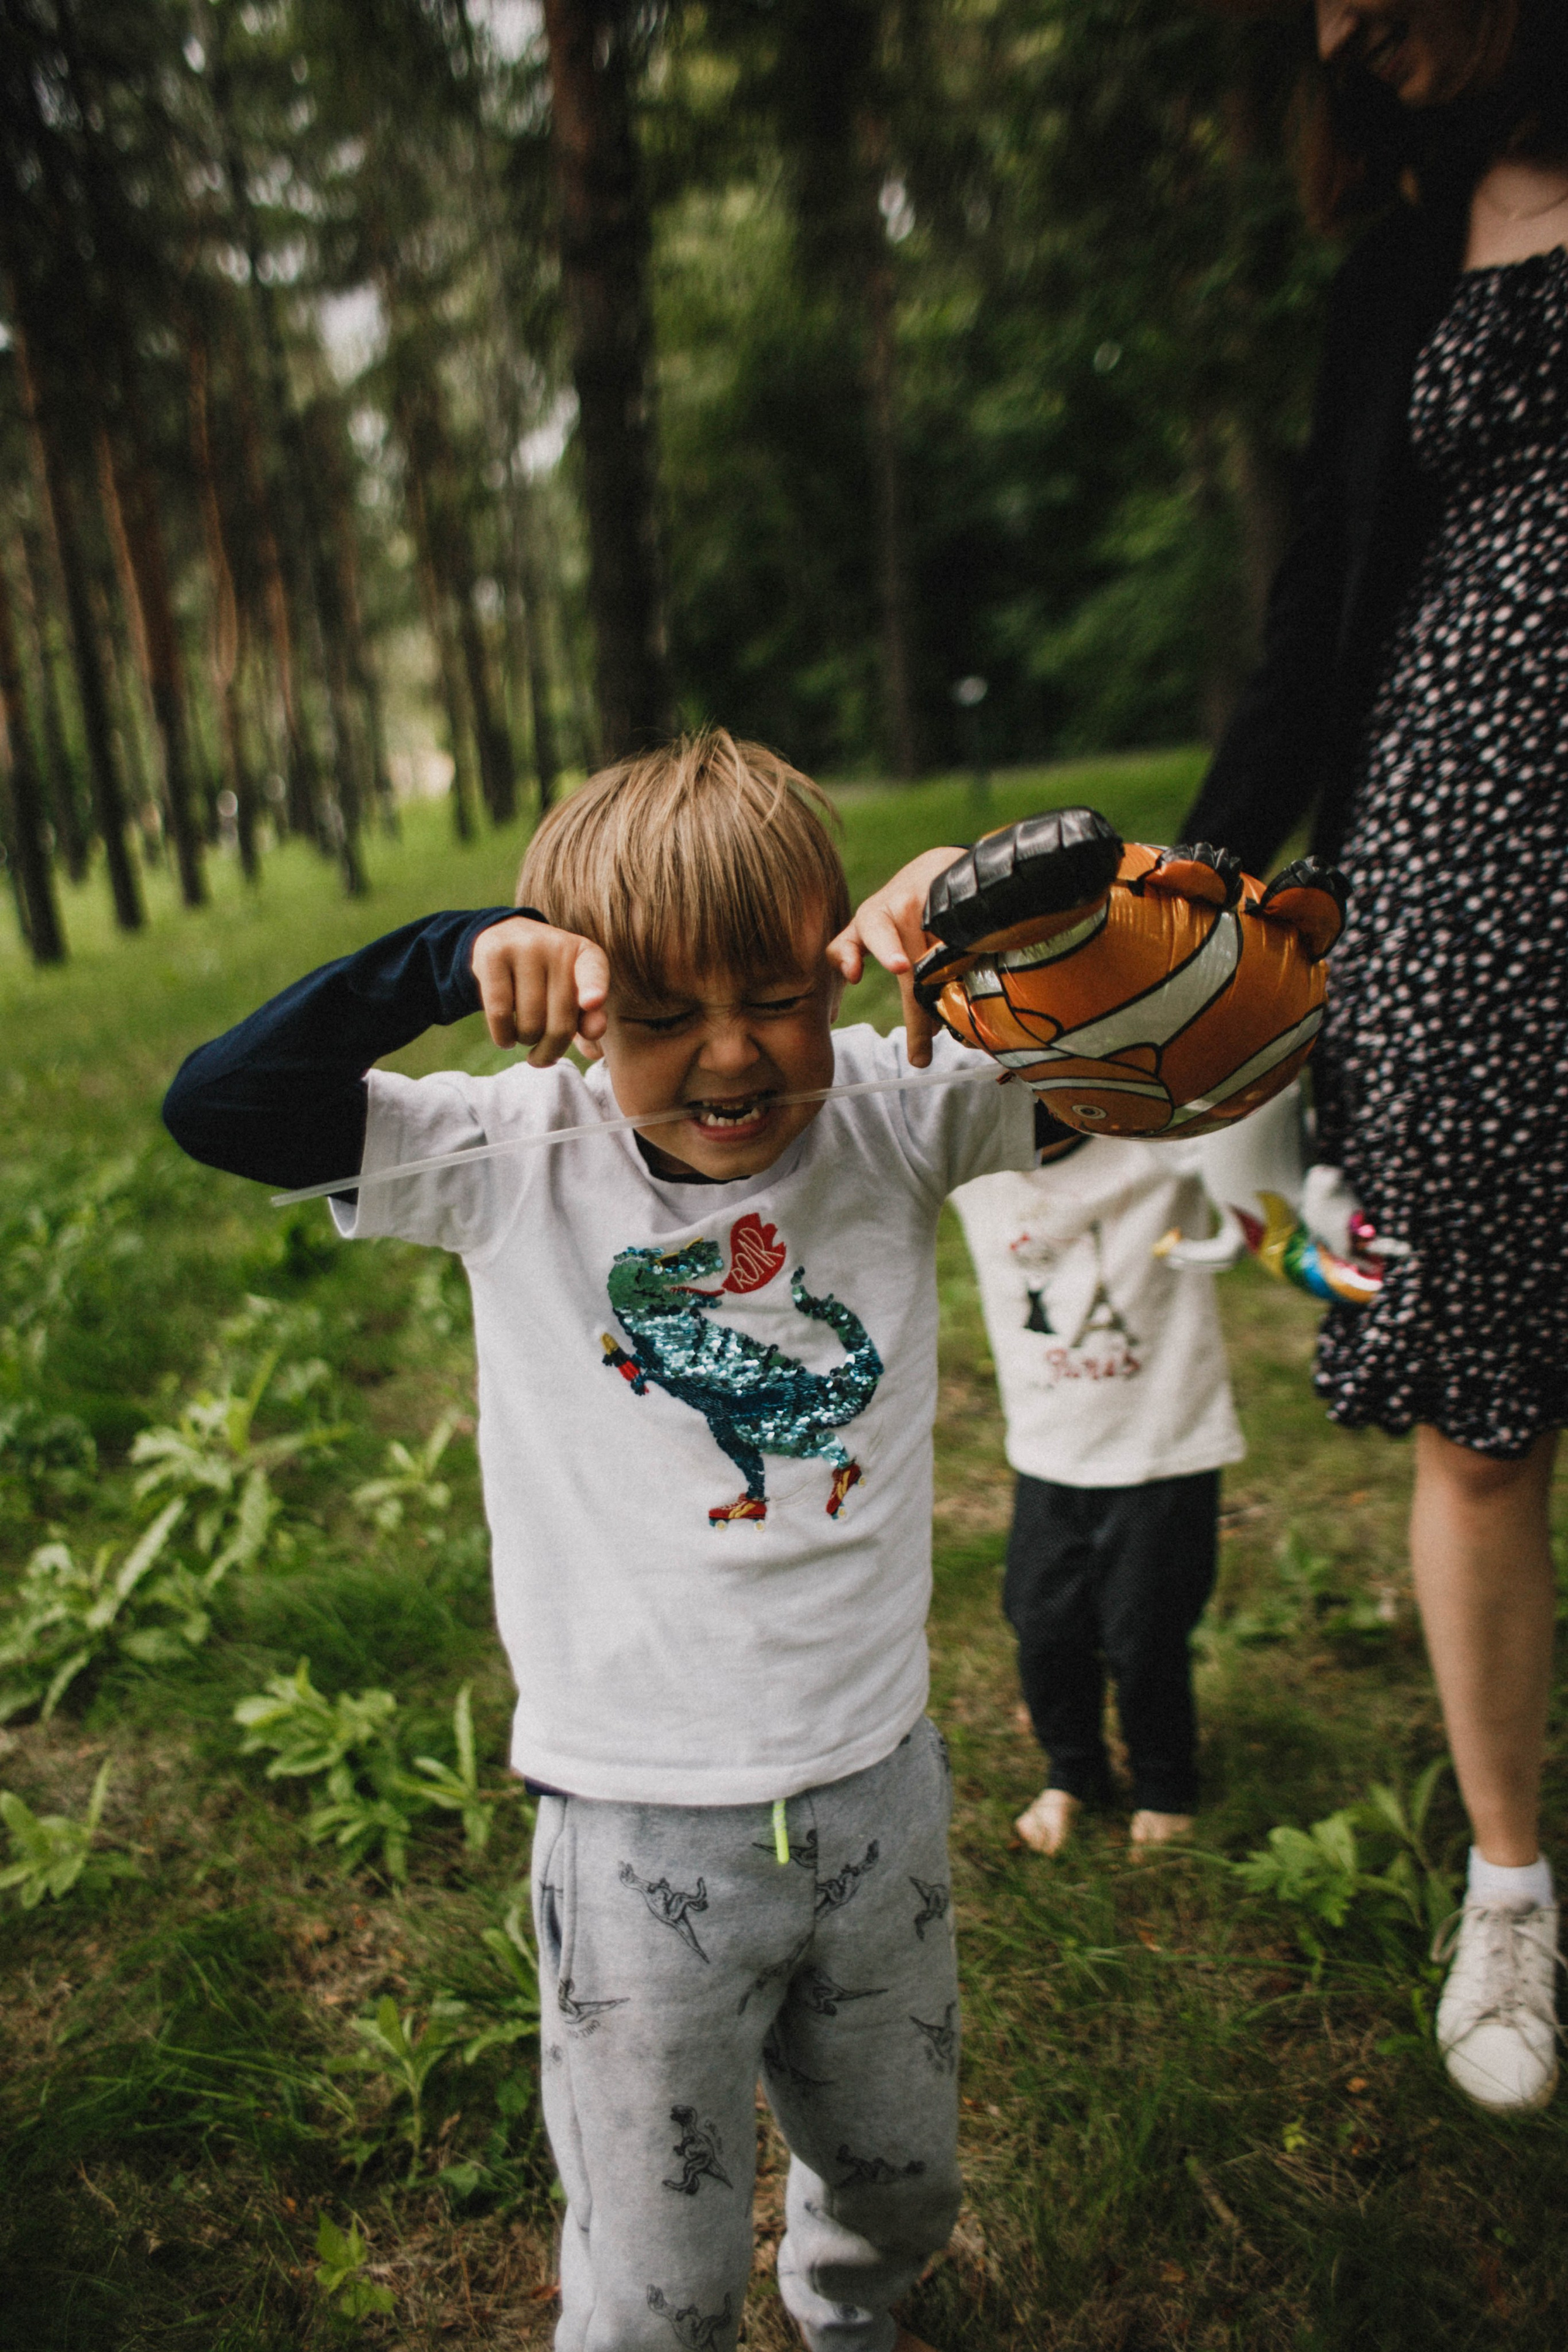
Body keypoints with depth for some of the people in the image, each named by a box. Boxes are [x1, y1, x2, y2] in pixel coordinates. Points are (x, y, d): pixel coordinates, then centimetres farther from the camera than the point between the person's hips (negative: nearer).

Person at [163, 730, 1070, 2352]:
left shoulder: (893, 1119, -9)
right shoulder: (523, 1162, -13)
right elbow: (215, 1110, -19)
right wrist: (455, 957, -30)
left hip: (880, 1791, 3)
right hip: (638, 1834, -2)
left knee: (901, 2188, 29)